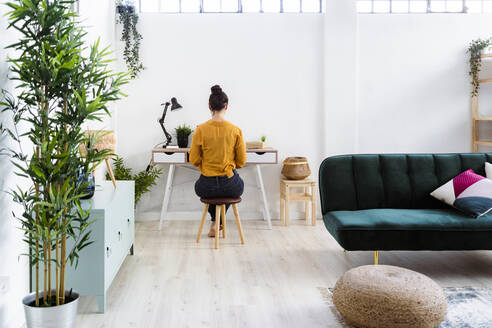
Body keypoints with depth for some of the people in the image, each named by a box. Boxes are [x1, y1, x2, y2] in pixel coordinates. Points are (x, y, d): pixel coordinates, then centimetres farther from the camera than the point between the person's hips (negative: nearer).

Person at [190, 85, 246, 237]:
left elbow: (194, 160, -3)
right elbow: (241, 161, -1)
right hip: (231, 187, 0)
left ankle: (215, 224, 40)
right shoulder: (235, 130, -9)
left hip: (206, 187, 1)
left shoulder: (201, 129, -9)